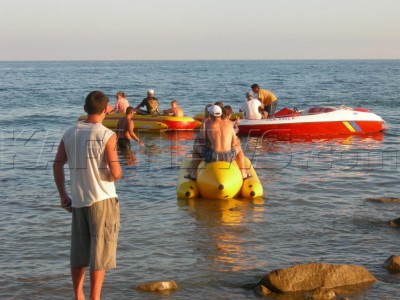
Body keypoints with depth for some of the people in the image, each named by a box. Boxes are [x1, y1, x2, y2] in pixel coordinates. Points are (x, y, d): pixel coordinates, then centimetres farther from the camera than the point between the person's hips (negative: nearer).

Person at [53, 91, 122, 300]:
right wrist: (118, 173, 7)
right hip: (102, 200, -5)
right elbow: (115, 173, -16)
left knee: (78, 252, 15)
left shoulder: (70, 134, 4)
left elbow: (57, 165, 8)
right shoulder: (107, 135, -12)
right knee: (100, 253, 3)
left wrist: (63, 195, 16)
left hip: (77, 200, 5)